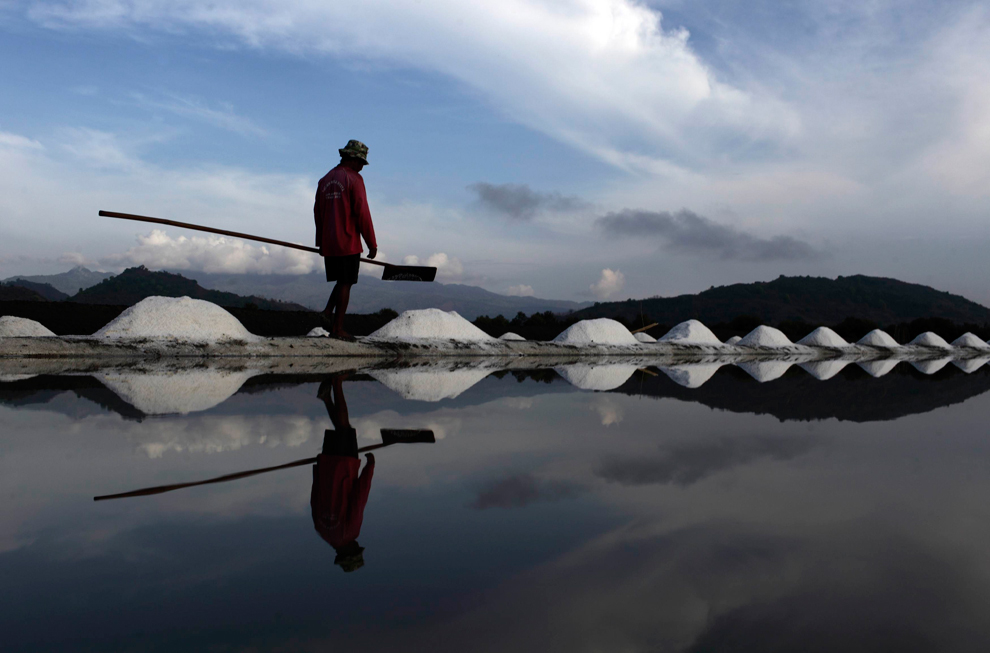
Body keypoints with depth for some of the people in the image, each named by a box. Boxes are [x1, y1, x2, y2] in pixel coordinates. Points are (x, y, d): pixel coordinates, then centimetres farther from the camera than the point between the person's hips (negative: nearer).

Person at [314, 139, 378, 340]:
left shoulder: (325, 180, 13)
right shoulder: (354, 178, -8)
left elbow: (318, 213, 16)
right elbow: (362, 212, -14)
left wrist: (321, 242, 24)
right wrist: (372, 243, -10)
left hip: (328, 243, 7)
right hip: (348, 242, -7)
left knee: (343, 280, 21)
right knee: (345, 284, 0)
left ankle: (328, 312, 3)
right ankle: (337, 328, 2)